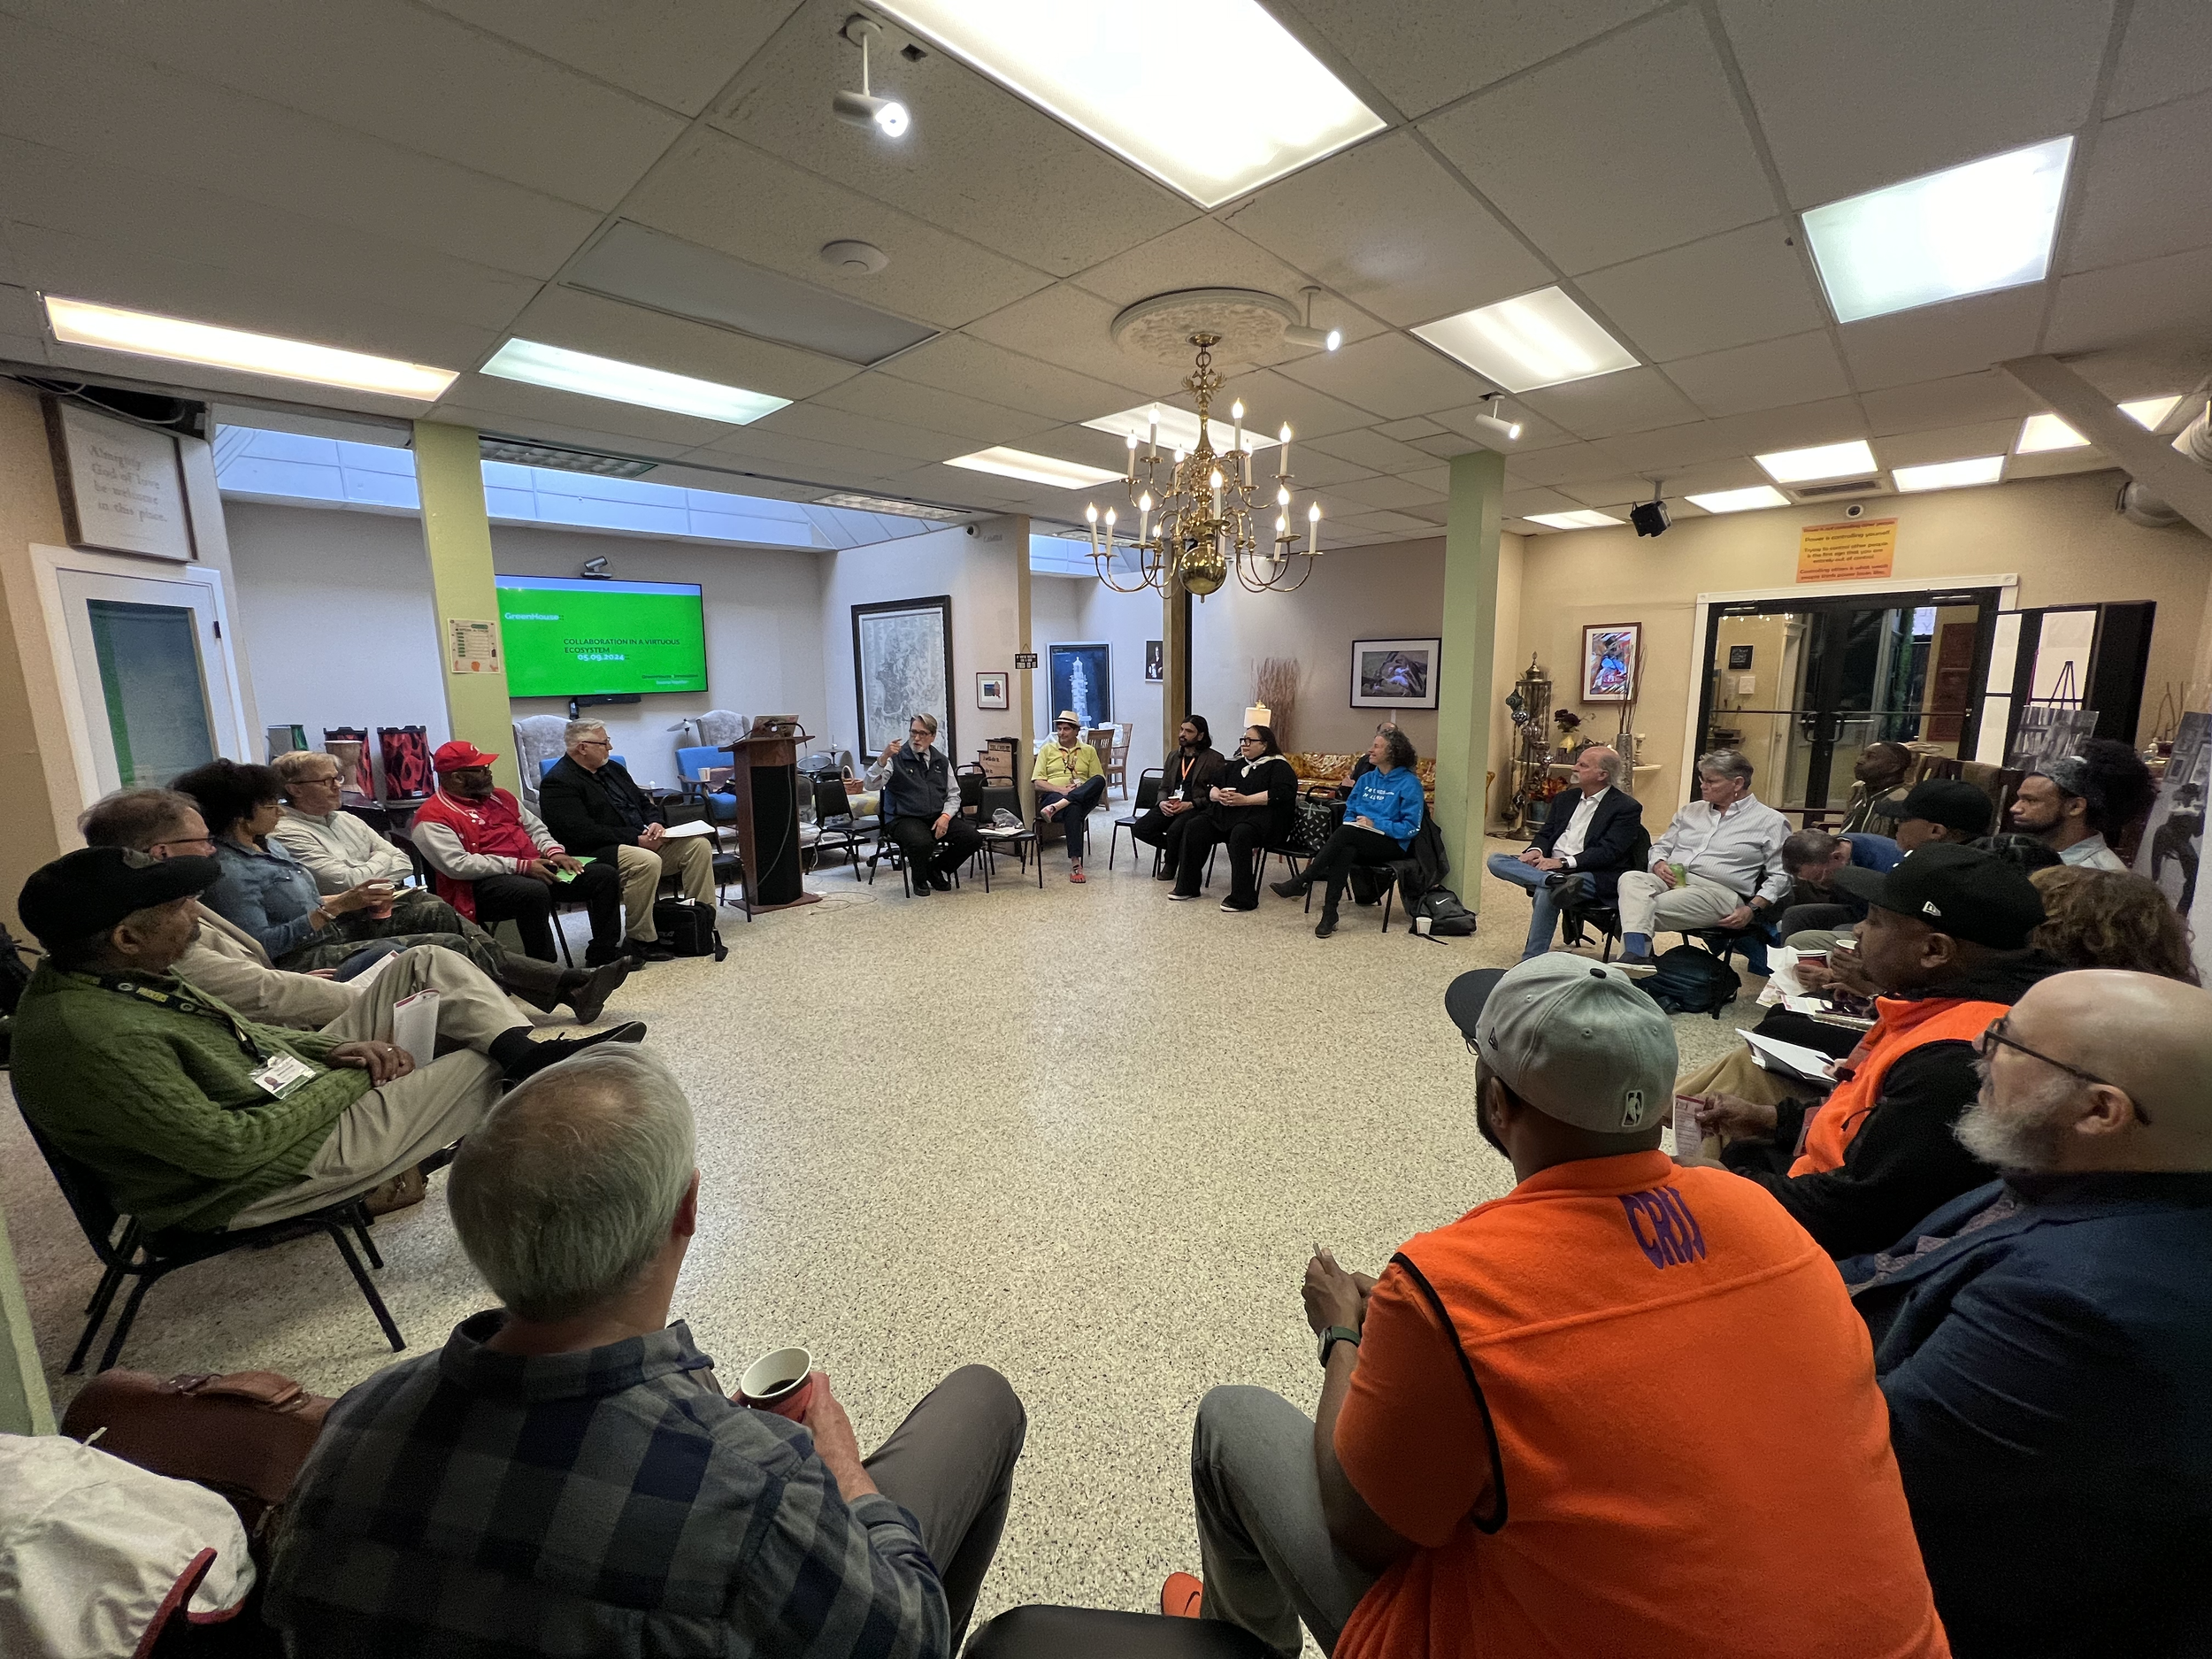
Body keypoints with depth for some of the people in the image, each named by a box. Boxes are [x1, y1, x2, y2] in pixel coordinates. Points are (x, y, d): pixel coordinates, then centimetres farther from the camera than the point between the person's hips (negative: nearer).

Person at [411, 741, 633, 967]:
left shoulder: (498, 797, 19)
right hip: (485, 883, -8)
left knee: (604, 874, -6)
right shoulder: (432, 818, -5)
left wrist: (554, 852, 2)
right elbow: (457, 865, -17)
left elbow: (535, 827, 24)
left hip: (536, 868, 8)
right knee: (535, 892, -40)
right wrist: (521, 866, -20)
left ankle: (603, 954, -4)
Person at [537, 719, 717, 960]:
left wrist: (656, 822, -1)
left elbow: (644, 801, 23)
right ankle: (640, 940, -23)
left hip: (645, 841, 8)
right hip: (597, 853, -8)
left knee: (699, 844, -10)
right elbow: (582, 833, -19)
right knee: (647, 861, -36)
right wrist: (636, 839, -20)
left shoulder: (612, 768, 18)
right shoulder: (558, 783, -8)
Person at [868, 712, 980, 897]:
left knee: (973, 838, -17)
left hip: (938, 818, 5)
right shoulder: (896, 758, 0)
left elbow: (953, 795, 15)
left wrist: (945, 816, -5)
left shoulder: (941, 761, 14)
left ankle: (935, 868, 10)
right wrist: (883, 758, -29)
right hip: (904, 819, -5)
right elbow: (872, 784, -13)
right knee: (922, 842, -37)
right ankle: (919, 879, -1)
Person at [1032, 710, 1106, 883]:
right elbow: (1038, 782, 5)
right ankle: (1075, 863, -43)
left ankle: (1057, 807, -44)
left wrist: (1081, 790, -10)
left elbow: (1100, 782, 12)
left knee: (1099, 780, -32)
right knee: (1073, 808, -40)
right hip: (1052, 796, -2)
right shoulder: (1047, 750, 15)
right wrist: (1061, 789, -13)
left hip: (1084, 798, 2)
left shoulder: (1089, 751, 18)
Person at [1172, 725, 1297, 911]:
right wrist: (1218, 795, -4)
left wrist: (1245, 800, -18)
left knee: (1240, 834, -37)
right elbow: (1212, 789, 22)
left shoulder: (1279, 766, 2)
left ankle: (1243, 898, -30)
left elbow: (1281, 793, -15)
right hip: (1227, 813, 7)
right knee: (1195, 826, -15)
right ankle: (1187, 887, -9)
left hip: (1261, 816, -7)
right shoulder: (1236, 764, 24)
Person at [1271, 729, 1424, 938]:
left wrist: (1376, 825, -16)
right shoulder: (1367, 779, 17)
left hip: (1392, 845, -4)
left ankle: (1302, 881, -31)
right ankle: (1329, 913, -40)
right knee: (1346, 850, -34)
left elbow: (1411, 827, -8)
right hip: (1358, 842, 4)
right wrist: (1352, 822, -3)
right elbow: (1349, 812, 21)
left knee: (1346, 832, -33)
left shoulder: (1409, 783, -2)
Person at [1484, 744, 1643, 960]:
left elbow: (1609, 852, -11)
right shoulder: (1564, 799, 19)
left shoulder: (1627, 808, -2)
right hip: (1549, 866, 7)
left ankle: (1531, 962, -27)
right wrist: (1536, 850, -7)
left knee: (1545, 892, -36)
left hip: (1593, 875, -6)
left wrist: (1564, 863, -21)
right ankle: (1554, 879, -39)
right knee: (1496, 860, -16)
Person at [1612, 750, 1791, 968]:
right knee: (1631, 878, -32)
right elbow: (1661, 846, 25)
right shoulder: (1692, 811, 24)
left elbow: (1780, 876, 3)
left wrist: (1752, 909, -10)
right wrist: (1659, 865, 1)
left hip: (1717, 891, -4)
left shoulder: (1771, 821, 9)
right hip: (1670, 881, 4)